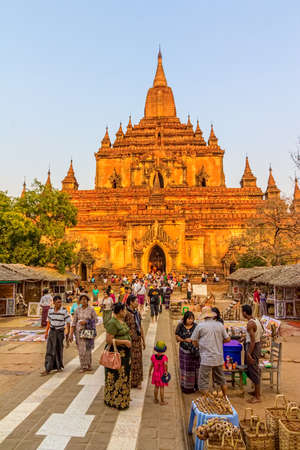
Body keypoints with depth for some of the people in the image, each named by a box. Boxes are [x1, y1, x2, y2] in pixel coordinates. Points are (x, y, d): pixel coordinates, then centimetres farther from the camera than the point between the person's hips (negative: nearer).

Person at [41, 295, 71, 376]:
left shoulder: (64, 311, -13)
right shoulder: (50, 310, -3)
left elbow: (68, 322, -9)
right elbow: (49, 321, 9)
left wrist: (68, 333, -10)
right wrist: (46, 332, 11)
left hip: (60, 332, -2)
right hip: (52, 332, 2)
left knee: (59, 349, 9)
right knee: (50, 350, -2)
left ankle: (59, 366, 28)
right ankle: (47, 369, 0)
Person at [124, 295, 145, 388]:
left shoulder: (137, 313, 8)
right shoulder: (126, 313, -16)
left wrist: (143, 340, 17)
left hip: (138, 340, 7)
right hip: (130, 340, -7)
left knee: (138, 360, 14)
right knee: (130, 361, 3)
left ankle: (138, 381, 27)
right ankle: (129, 381, 18)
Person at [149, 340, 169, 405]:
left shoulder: (153, 356, -8)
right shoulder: (164, 357, -19)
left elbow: (152, 365, -2)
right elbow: (165, 364, -34)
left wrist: (150, 372, 11)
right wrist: (166, 371, -19)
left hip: (155, 374, 4)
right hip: (162, 374, -3)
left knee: (156, 387, 17)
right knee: (162, 388, 8)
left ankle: (156, 399, 29)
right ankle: (162, 401, 17)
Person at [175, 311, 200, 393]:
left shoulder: (196, 326, -5)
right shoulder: (180, 326, -4)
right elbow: (177, 337, 1)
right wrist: (184, 340, -14)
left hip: (194, 350, 0)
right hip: (184, 351, 0)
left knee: (194, 367, 6)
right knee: (185, 368, 6)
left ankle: (194, 385, 22)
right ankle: (185, 386, 20)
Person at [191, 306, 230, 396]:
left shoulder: (200, 326, -7)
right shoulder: (220, 325, 3)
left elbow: (194, 342, -2)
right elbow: (228, 339, 6)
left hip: (206, 359, -5)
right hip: (219, 358, 5)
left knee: (204, 382, 5)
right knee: (221, 379, 23)